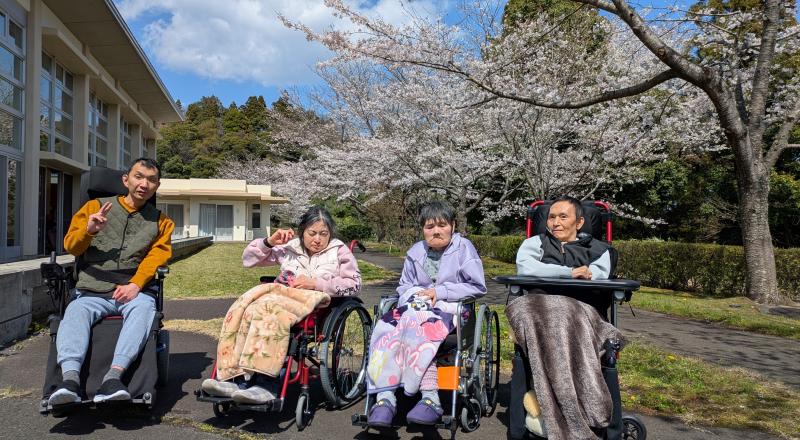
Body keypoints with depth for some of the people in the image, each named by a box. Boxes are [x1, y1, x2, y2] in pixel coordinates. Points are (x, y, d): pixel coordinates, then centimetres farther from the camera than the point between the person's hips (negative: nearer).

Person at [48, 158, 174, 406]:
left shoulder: (160, 221, 18)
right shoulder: (96, 206, 18)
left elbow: (157, 256, 3)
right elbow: (70, 245, 12)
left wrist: (135, 284, -15)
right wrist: (88, 231, -12)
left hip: (134, 292, -1)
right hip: (92, 292, 1)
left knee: (143, 307, -34)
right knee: (76, 312, -31)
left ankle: (113, 377, -46)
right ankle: (70, 379, -47)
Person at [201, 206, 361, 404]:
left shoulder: (339, 251, 10)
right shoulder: (289, 247, 20)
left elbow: (354, 283, -2)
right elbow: (248, 259, 21)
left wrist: (315, 283, -9)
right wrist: (269, 242, 3)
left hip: (315, 299, -5)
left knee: (270, 308, -37)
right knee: (241, 308, -27)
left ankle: (266, 385, -42)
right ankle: (235, 379, -34)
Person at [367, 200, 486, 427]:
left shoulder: (463, 247, 5)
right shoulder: (416, 251, 19)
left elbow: (478, 287, -1)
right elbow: (404, 285, 23)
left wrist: (440, 292, -9)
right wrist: (414, 295, -2)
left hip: (450, 308, -4)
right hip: (417, 304, 5)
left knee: (418, 324, -38)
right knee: (386, 328, -29)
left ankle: (430, 398, -41)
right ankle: (384, 396, -38)